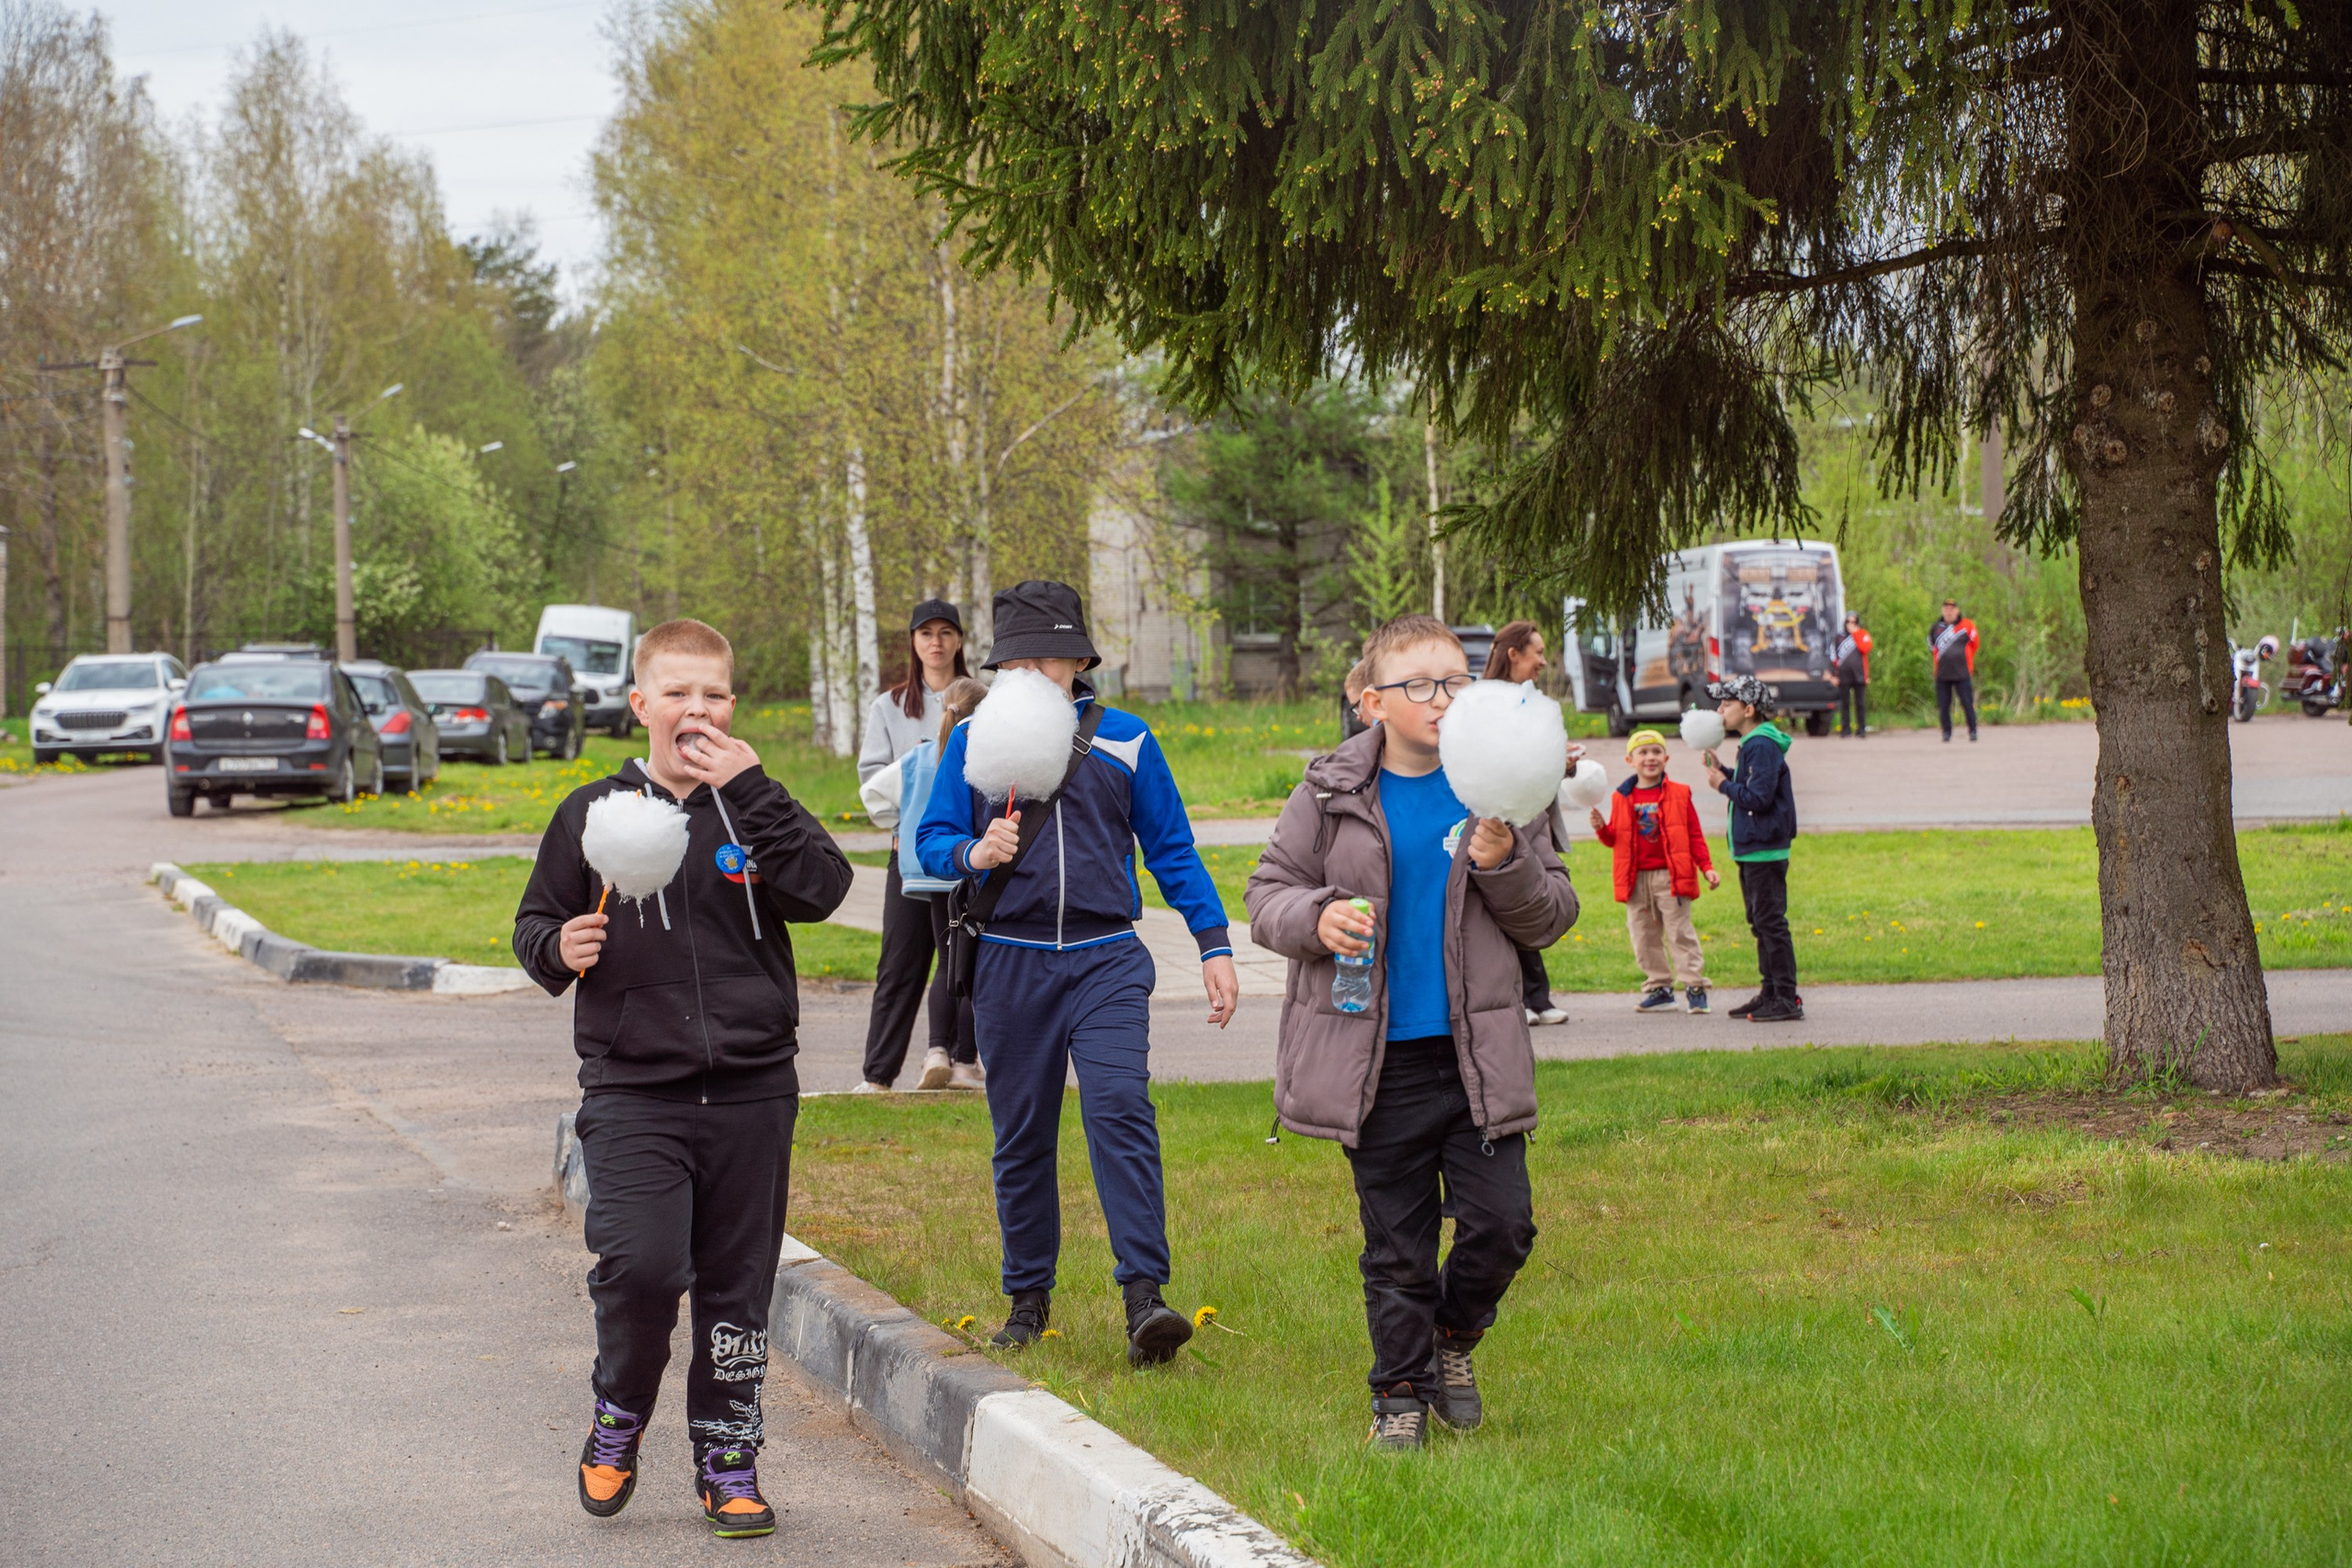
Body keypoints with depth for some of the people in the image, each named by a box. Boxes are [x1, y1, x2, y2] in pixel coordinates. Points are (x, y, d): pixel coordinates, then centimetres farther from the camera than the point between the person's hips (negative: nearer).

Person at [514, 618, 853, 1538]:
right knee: (639, 1265, -16)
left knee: (738, 1285, 7)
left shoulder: (758, 809, 5)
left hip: (751, 1091, 1)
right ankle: (617, 1422, 11)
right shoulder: (594, 814, 5)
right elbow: (535, 920, 15)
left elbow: (821, 890, -13)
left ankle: (728, 1461, 22)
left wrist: (749, 790, -16)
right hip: (633, 1091, -1)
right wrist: (558, 950, -8)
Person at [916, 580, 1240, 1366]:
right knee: (1022, 1134, 7)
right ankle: (1029, 1297, 21)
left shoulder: (1125, 741, 6)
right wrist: (975, 853, -16)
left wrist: (1215, 946, 6)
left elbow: (1172, 849, 10)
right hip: (1009, 963, 1)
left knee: (1119, 1108, -19)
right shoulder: (973, 741, 6)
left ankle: (1144, 1297, -23)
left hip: (1105, 959, -1)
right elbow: (931, 840, 6)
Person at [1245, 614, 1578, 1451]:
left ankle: (1455, 1332, 24)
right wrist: (1317, 917, -17)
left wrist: (1505, 866, -14)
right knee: (1395, 1242, 6)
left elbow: (1553, 917, 6)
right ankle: (1401, 1393, 20)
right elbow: (1266, 895, 5)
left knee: (1502, 1221, -4)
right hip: (1376, 1060, -1)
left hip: (1476, 1058, 1)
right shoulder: (1329, 794, 1)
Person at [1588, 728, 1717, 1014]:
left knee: (1680, 932, -4)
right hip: (1636, 880, 3)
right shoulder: (1622, 798, 8)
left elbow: (1695, 836, 4)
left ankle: (1694, 987, 1)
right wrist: (1601, 829, -9)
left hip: (1670, 877, -3)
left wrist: (1707, 868, -3)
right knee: (1643, 937, 6)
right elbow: (1614, 839, 12)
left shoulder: (1679, 795, 2)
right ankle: (1659, 988, 16)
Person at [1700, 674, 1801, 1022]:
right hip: (1752, 850, 11)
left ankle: (1787, 999, -6)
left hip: (1764, 850, -11)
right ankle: (1771, 993, 21)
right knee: (1760, 924, 15)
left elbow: (1758, 797, -23)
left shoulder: (1763, 746, -17)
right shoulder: (1753, 744, 15)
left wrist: (1724, 784, -12)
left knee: (1771, 922, -8)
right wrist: (1722, 771, 7)